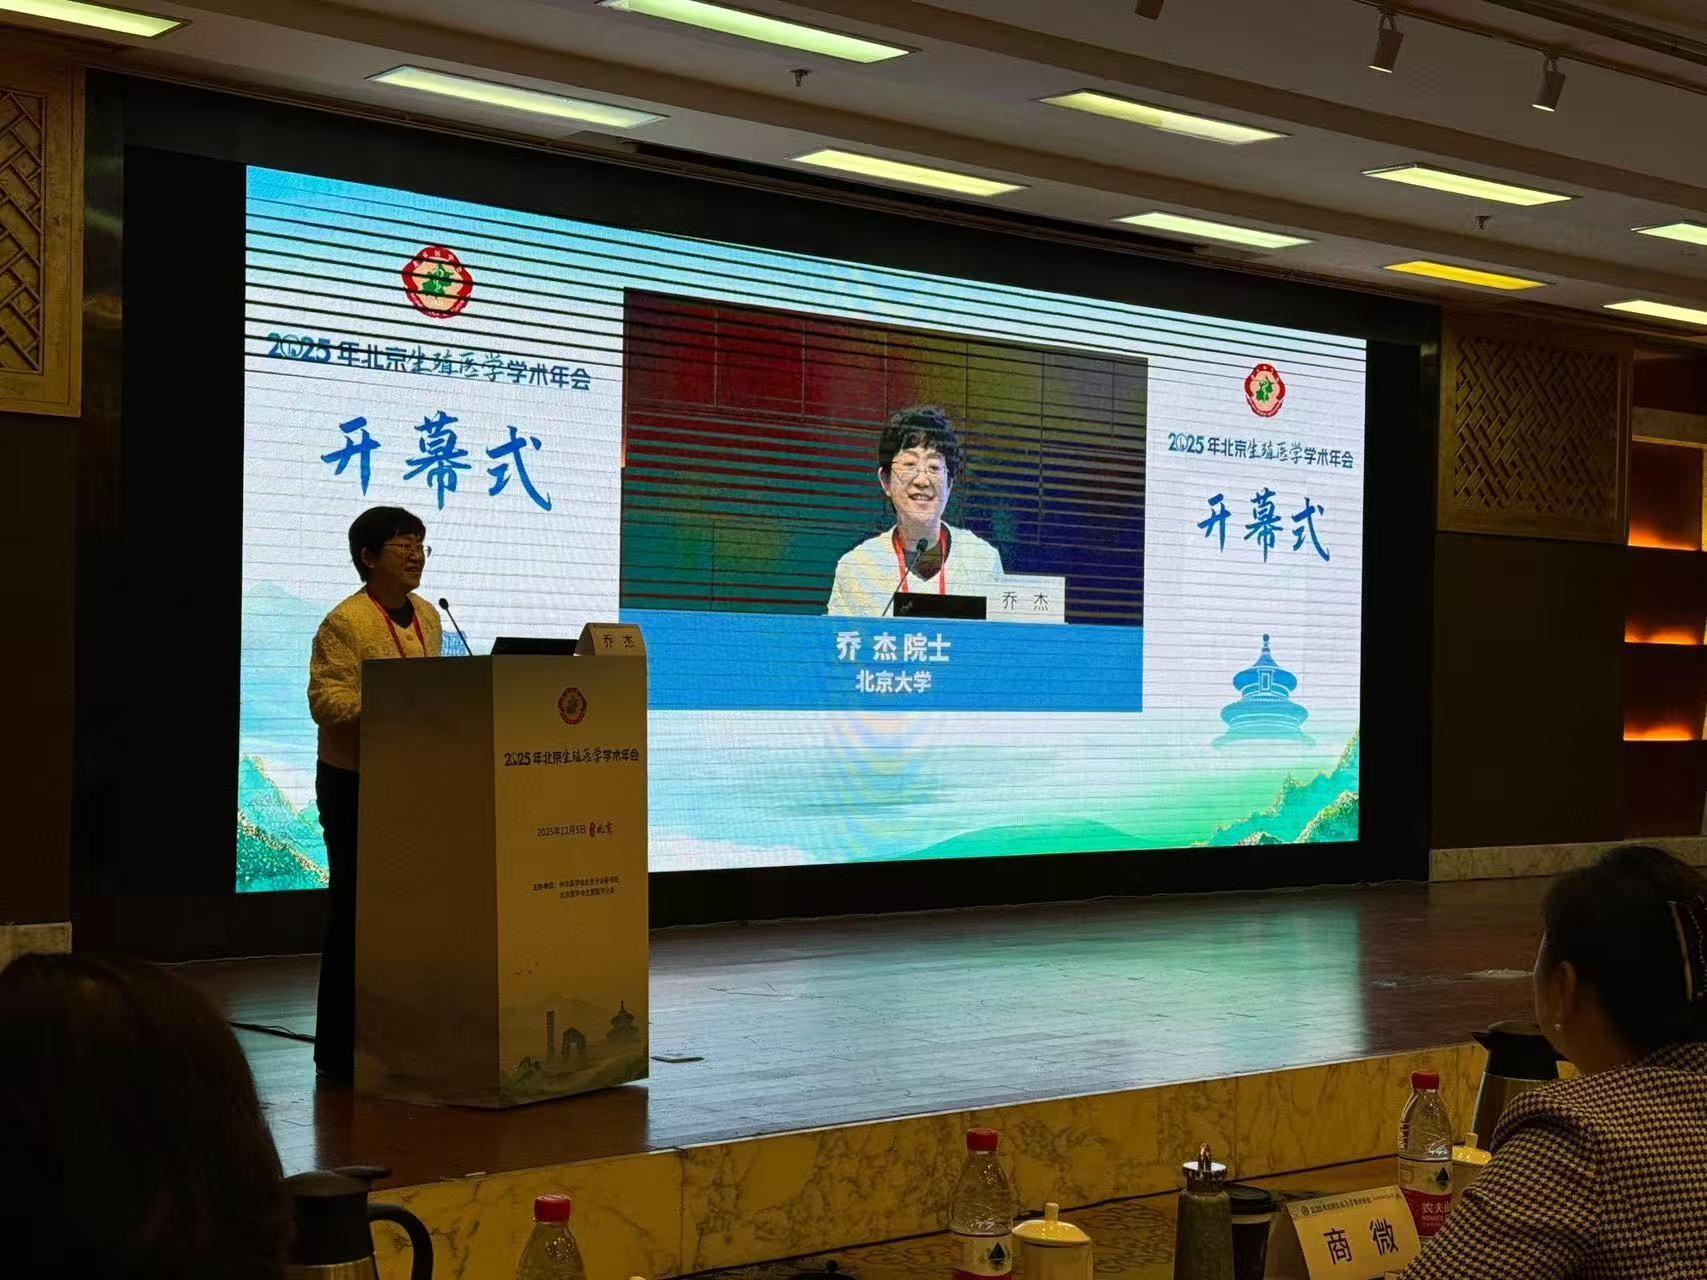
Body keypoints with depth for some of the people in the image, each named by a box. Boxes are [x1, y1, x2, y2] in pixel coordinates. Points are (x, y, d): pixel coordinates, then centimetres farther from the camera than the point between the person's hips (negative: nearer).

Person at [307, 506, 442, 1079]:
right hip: (355, 783, -7)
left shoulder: (428, 617, 12)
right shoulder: (344, 624, -12)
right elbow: (327, 701, -19)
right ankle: (340, 1048, 6)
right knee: (355, 909, -2)